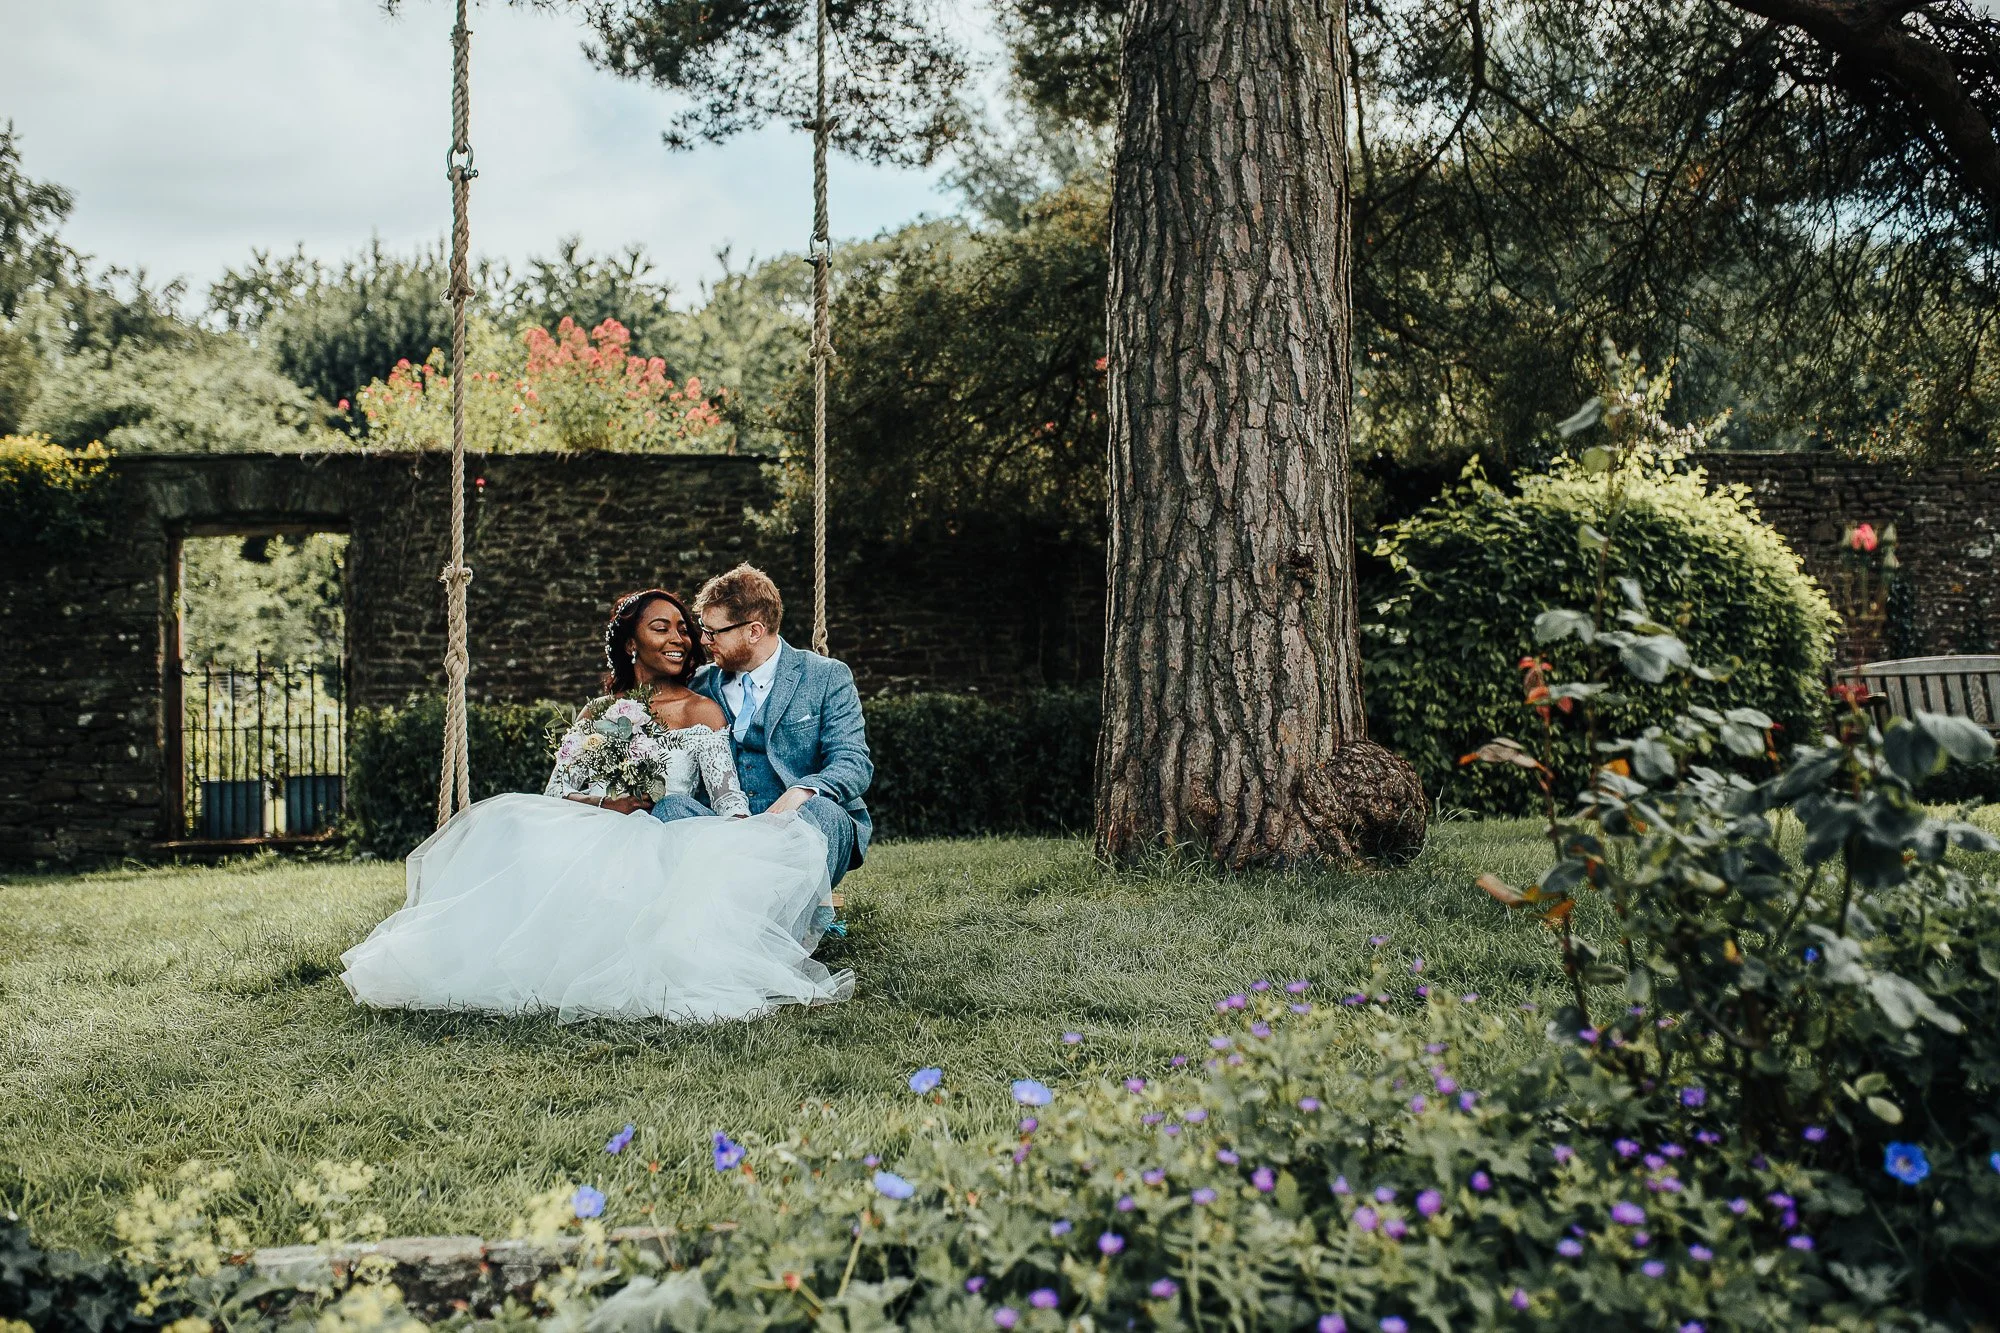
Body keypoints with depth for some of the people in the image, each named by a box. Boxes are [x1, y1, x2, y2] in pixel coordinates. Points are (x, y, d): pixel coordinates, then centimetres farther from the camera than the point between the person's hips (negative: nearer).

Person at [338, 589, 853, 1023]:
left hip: (665, 850, -2)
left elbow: (728, 794, -4)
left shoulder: (701, 711, 10)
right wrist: (610, 804, -11)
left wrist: (745, 852, -25)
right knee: (512, 826, -26)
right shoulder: (598, 712, 19)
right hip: (596, 843, 2)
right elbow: (556, 795, 10)